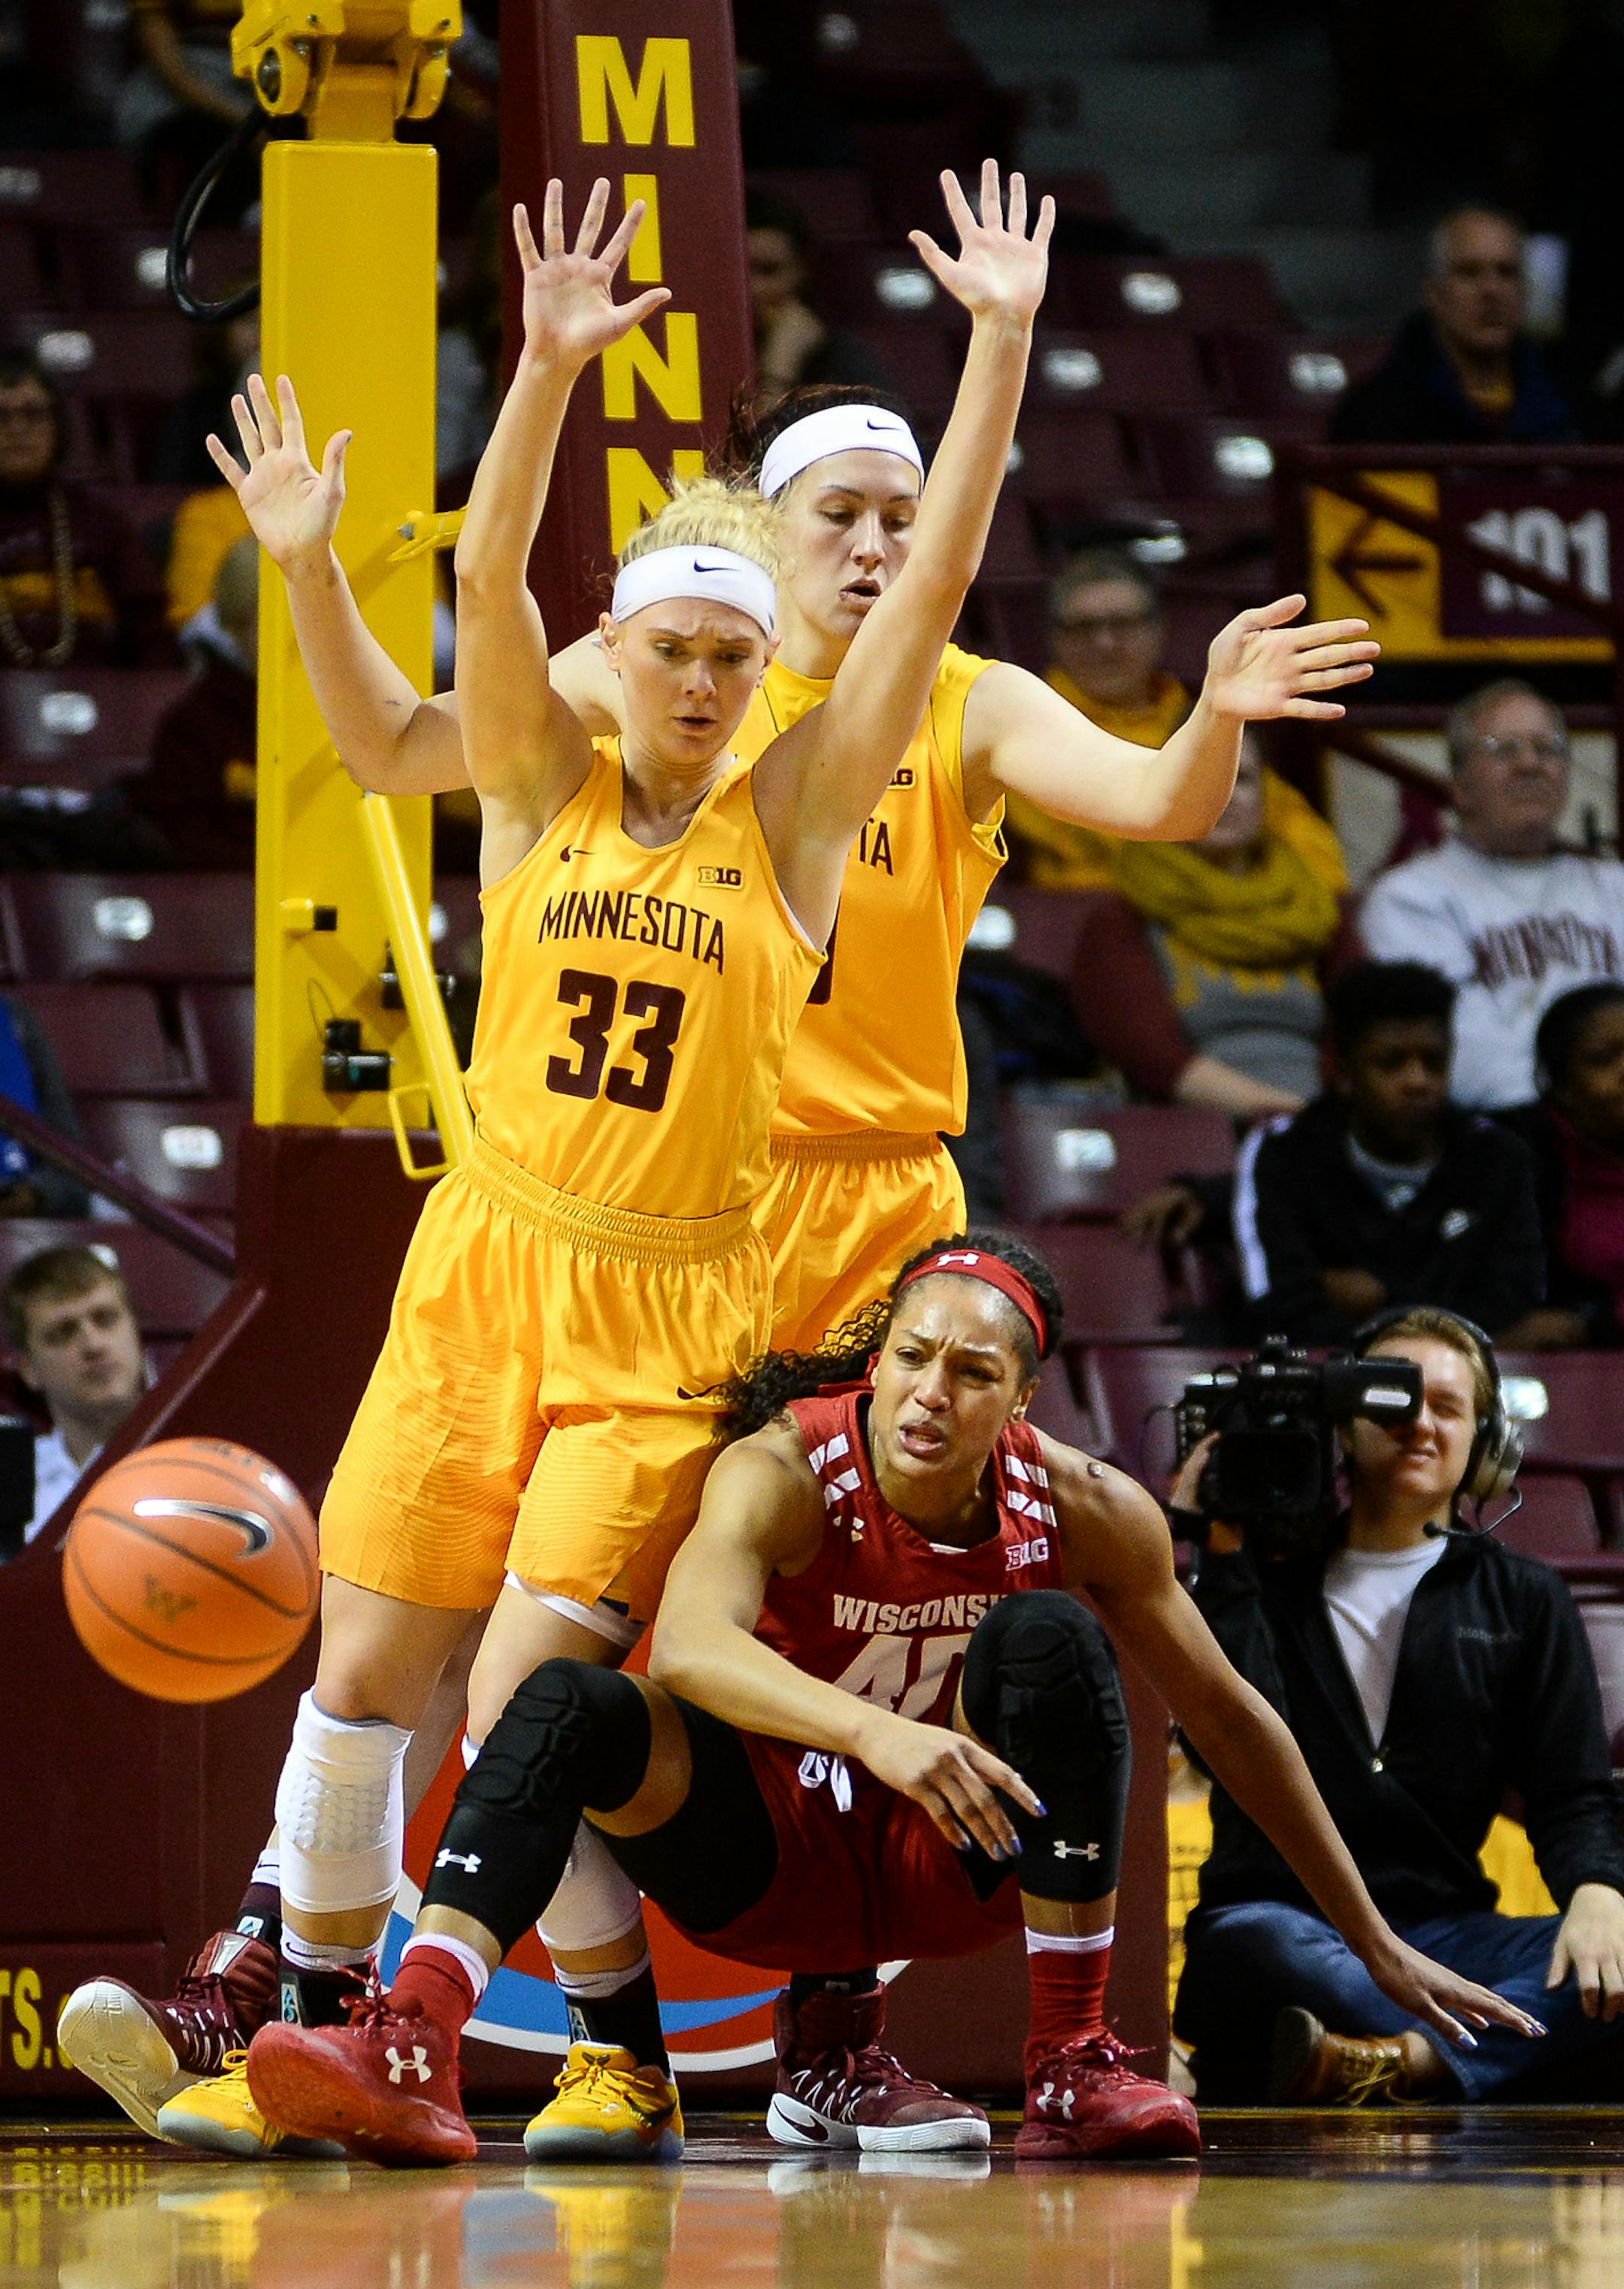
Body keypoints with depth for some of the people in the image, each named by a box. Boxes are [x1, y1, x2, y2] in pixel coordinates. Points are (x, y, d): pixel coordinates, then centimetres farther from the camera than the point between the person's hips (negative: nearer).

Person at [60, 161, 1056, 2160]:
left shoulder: (794, 816, 0)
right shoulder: (543, 792, 4)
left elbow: (935, 580, -7)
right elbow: (487, 581, -10)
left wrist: (1004, 343, -13)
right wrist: (548, 369, -24)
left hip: (669, 1316, -3)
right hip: (483, 1272, 3)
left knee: (527, 1696, -12)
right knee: (362, 1670, 4)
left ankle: (626, 2053, 5)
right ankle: (315, 2043, 18)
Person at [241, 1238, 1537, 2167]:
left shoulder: (1086, 1512, -12)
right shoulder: (788, 1469, -21)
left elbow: (1230, 1718, 0)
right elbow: (688, 1647, -41)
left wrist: (1375, 1944, 5)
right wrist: (873, 1733, -59)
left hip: (952, 1866, 2)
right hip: (762, 1854, -2)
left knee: (1053, 1642, -26)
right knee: (568, 1707, -30)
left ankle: (1075, 2071, -23)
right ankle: (413, 2055, -49)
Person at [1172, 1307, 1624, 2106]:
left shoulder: (1521, 1598, 19)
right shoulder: (1261, 1580, 13)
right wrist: (1221, 1555, -5)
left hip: (1444, 1928, 2)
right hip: (1281, 1916, -2)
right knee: (1260, 1946, -40)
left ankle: (1401, 2066, -50)